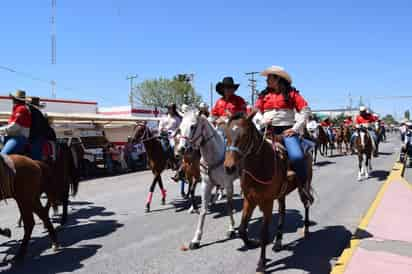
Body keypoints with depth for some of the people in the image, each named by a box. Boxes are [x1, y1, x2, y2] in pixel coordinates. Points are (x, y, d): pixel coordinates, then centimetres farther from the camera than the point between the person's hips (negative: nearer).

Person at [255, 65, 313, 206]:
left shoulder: (291, 93, 4)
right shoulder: (264, 95, 15)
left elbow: (305, 110, 0)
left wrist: (296, 128, -7)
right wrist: (262, 121, -4)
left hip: (287, 130, -4)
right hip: (268, 131, 4)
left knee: (297, 157, -26)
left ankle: (303, 187, -3)